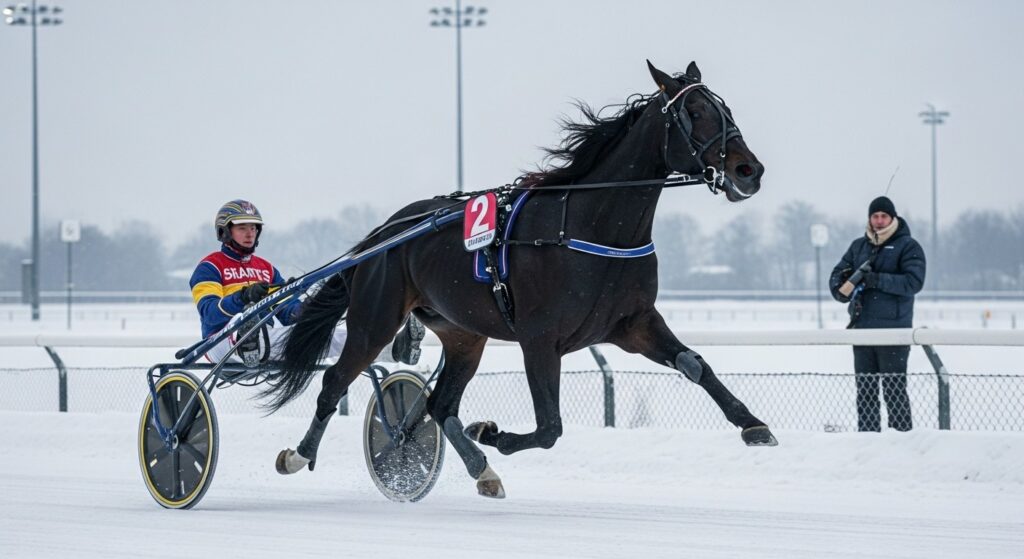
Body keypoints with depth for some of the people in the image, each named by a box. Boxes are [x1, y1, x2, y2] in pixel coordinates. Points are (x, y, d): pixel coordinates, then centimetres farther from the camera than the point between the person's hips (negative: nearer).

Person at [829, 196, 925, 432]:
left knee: (894, 390, -6)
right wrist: (845, 286, -13)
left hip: (894, 330, -5)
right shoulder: (859, 246, 15)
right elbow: (836, 278, 11)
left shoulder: (908, 246, -1)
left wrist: (876, 280, -22)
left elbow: (913, 282, -15)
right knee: (865, 390, 8)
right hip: (862, 328, 5)